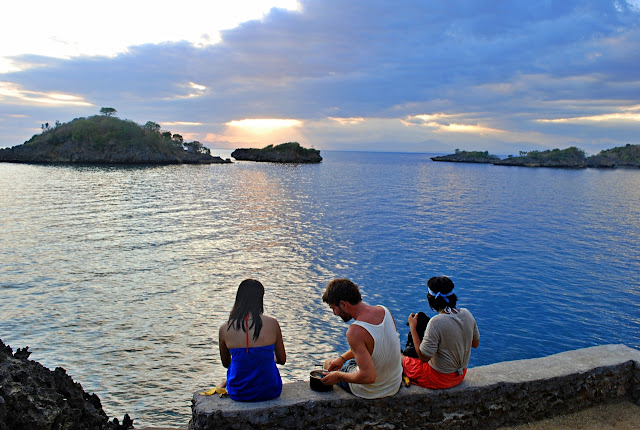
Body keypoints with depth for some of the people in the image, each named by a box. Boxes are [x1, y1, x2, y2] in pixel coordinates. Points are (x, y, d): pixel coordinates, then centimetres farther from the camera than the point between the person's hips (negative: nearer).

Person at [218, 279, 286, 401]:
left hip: (239, 394, 1)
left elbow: (226, 363, 6)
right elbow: (282, 360, 0)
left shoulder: (224, 329, -10)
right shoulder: (272, 324, -13)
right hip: (270, 391, -1)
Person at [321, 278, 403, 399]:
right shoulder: (384, 310, -8)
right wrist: (343, 358, 10)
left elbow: (369, 377, -32)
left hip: (370, 392, -6)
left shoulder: (355, 331, -32)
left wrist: (339, 376, -17)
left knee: (328, 363, 20)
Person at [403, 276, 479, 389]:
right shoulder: (466, 313, -9)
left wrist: (413, 328, -17)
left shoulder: (436, 322, -30)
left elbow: (424, 357, -24)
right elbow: (475, 344, 6)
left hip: (440, 378, -7)